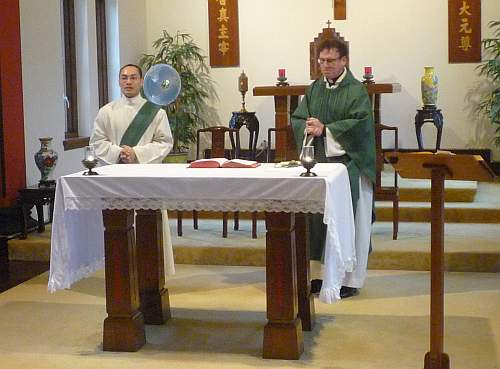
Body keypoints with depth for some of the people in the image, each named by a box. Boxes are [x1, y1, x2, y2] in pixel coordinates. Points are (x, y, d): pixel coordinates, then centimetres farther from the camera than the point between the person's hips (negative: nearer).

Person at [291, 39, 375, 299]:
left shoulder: (356, 90, -3)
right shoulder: (313, 89, 14)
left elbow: (360, 122, -15)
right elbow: (297, 119, 11)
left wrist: (325, 130, -17)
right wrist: (308, 128, -12)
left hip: (347, 163, -5)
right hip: (317, 161, 5)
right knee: (318, 218, 5)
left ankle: (351, 279, 5)